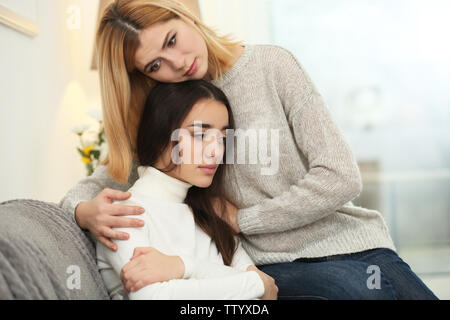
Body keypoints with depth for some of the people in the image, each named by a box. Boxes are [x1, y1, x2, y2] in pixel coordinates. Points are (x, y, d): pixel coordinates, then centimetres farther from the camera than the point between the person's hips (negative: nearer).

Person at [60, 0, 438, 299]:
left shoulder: (271, 64, -4)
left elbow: (341, 178, -9)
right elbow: (96, 185, 2)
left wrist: (241, 219, -6)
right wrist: (85, 211, -22)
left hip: (351, 246, 1)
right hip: (276, 269, 0)